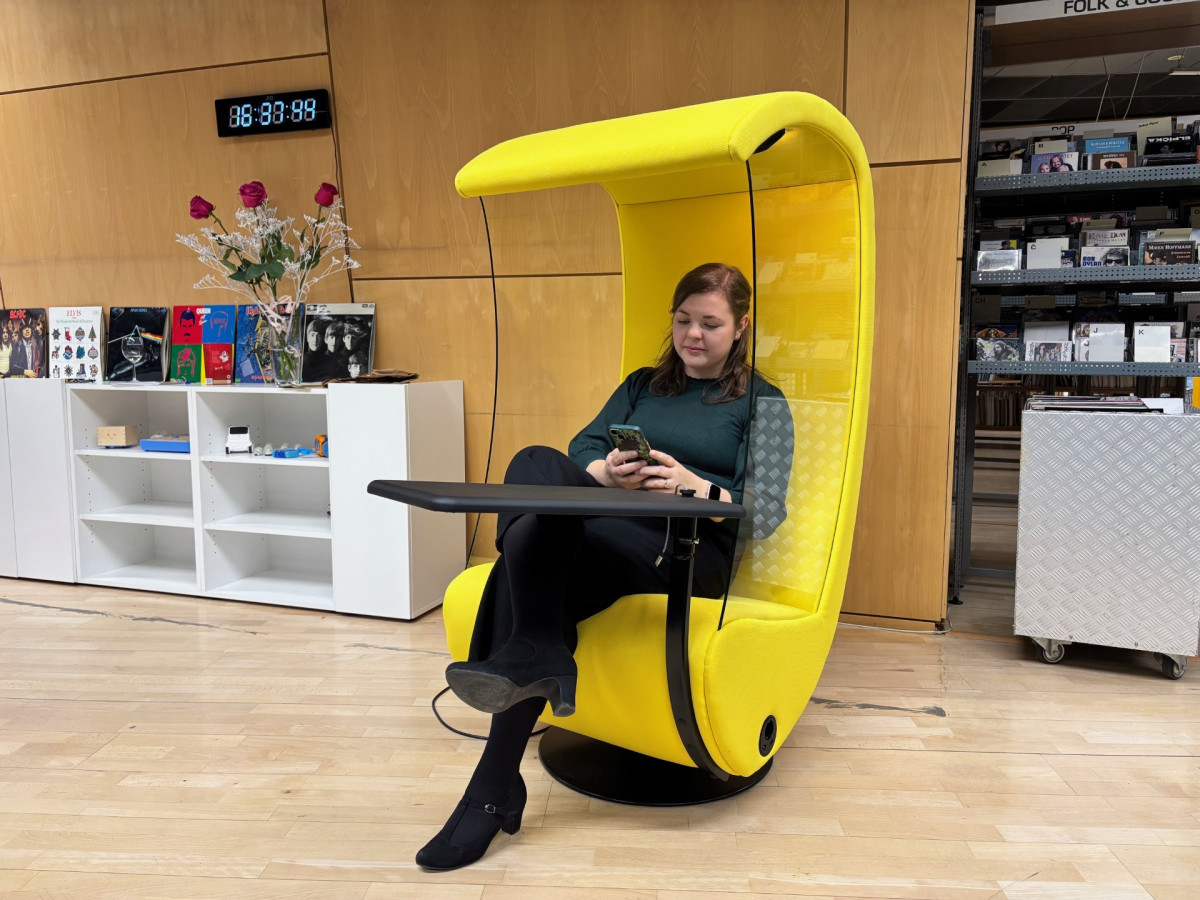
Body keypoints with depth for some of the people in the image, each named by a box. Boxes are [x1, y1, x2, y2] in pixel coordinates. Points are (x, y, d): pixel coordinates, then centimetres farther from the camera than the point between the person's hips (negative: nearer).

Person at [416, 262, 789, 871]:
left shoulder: (761, 401, 15)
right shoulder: (642, 385, 28)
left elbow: (762, 508, 0)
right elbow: (584, 447, 12)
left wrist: (697, 487, -20)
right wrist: (606, 472, -13)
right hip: (610, 527, 5)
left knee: (521, 572, -32)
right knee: (537, 463, -31)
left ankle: (495, 790, -32)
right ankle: (538, 657, -42)